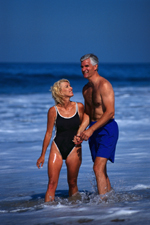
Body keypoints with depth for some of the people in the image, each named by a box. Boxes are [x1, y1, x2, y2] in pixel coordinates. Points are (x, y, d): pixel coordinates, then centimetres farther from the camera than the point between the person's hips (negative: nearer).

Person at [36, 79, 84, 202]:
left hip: (74, 148, 1)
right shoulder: (53, 111, -6)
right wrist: (43, 155, 5)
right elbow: (48, 133, 3)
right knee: (52, 183, -7)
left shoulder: (79, 107, -1)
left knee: (72, 183, 7)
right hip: (57, 148, -1)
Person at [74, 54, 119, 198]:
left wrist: (91, 130, -21)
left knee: (98, 168, -17)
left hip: (107, 128, -8)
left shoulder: (104, 85, -14)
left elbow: (110, 112, -20)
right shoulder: (86, 89, 13)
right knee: (101, 170, 11)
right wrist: (79, 133, 6)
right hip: (94, 130, 8)